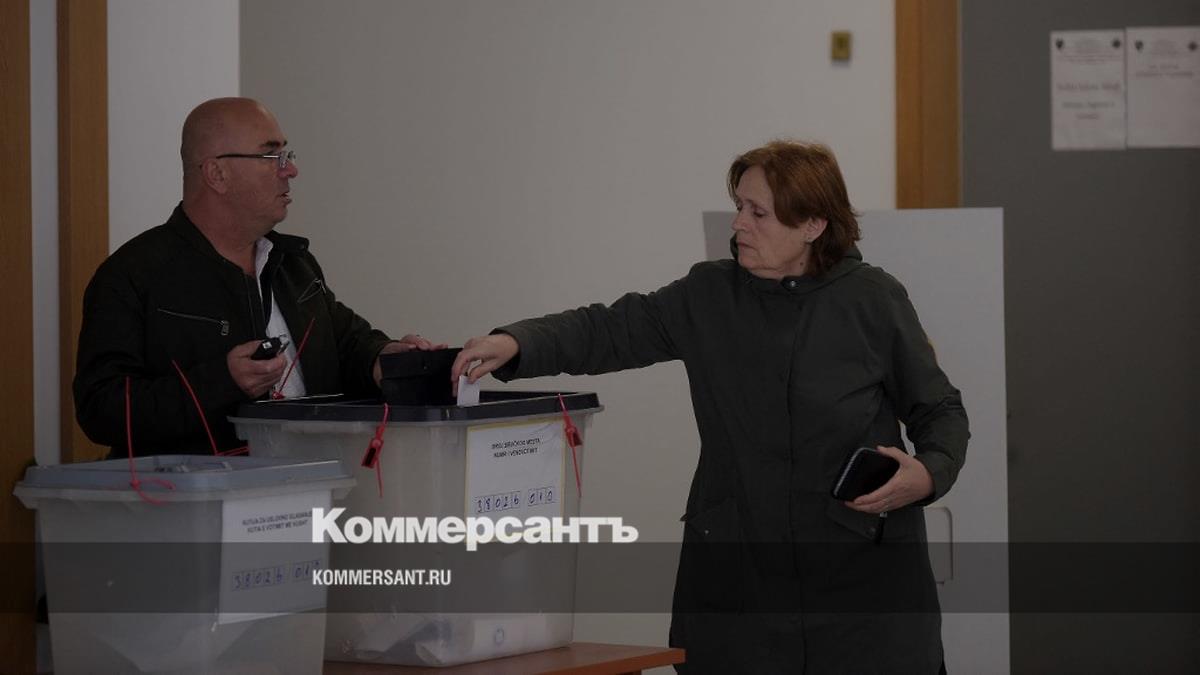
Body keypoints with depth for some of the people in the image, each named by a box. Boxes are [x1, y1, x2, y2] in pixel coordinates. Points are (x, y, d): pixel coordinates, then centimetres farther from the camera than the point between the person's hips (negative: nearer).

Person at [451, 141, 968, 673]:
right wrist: (515, 343, -16)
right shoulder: (708, 296, 5)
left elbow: (940, 412, 5)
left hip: (864, 576, -2)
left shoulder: (873, 300, -1)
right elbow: (609, 330, 0)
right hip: (736, 579, 2)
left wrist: (927, 474, -15)